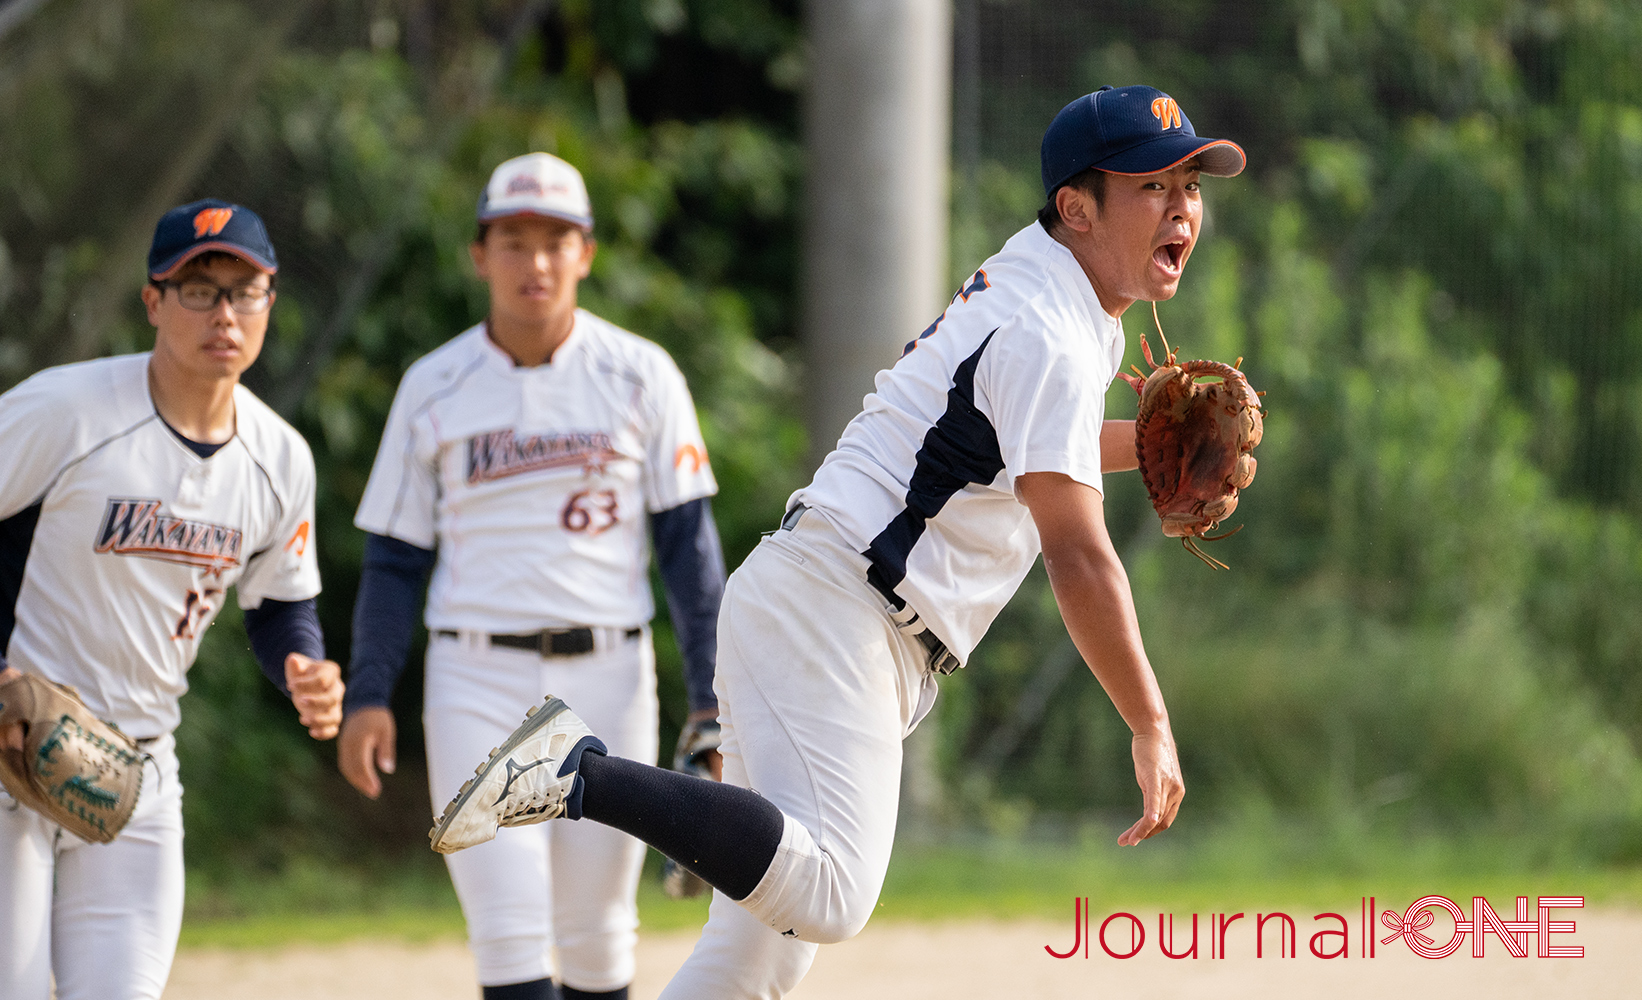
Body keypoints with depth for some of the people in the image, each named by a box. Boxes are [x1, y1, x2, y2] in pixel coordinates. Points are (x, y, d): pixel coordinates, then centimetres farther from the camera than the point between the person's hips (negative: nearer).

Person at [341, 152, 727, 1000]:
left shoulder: (640, 376, 2)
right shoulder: (434, 389, 4)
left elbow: (688, 542, 1)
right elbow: (395, 558, 8)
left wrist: (709, 696, -6)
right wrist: (368, 694, -2)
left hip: (607, 675, 0)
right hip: (477, 683, 0)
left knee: (597, 929, 6)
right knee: (508, 930, -10)